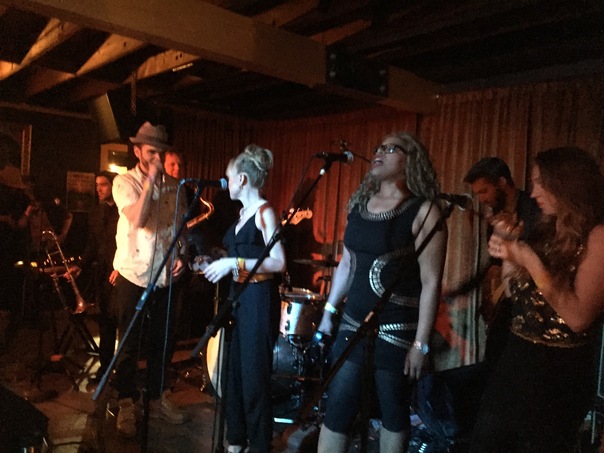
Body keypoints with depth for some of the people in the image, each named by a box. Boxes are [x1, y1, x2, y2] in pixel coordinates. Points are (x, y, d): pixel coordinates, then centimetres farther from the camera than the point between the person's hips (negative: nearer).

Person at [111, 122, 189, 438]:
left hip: (164, 277, 4)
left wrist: (181, 255, -3)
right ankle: (126, 403, 21)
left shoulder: (174, 186, 4)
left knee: (161, 340, 14)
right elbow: (138, 219, -24)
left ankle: (157, 397, 30)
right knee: (129, 343, 6)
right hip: (133, 275, -4)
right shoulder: (124, 182, -7)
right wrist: (150, 178, -22)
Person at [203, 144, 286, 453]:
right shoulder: (244, 212, 13)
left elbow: (278, 262, -19)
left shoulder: (265, 212, -12)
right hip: (238, 295, 9)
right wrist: (218, 261, 12)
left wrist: (233, 263, -21)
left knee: (254, 375, 2)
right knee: (235, 369, 15)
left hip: (259, 299, -9)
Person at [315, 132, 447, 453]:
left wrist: (420, 344, -14)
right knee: (336, 408, 9)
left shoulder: (423, 212, -11)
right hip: (352, 323, 6)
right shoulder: (358, 203, 8)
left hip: (397, 330, -5)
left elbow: (431, 283, -13)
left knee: (393, 413, 12)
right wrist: (329, 310, 15)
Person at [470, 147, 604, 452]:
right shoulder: (547, 231, 7)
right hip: (515, 360, 7)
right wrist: (508, 248, -1)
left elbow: (579, 317, -25)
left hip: (559, 372, -7)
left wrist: (530, 260, -27)